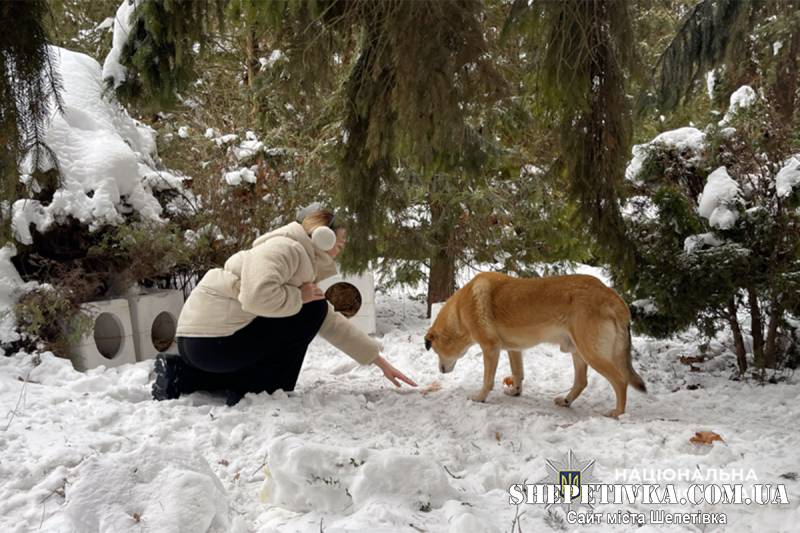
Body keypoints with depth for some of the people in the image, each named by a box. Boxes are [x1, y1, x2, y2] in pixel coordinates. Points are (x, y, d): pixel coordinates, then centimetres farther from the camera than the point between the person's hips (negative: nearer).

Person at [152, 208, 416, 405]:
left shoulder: (305, 267, 20)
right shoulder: (285, 247, -11)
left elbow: (334, 325, 22)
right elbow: (257, 296, -29)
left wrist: (380, 361, 21)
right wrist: (300, 297, -11)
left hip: (202, 342, 10)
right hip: (212, 340, -10)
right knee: (312, 310, -5)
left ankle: (181, 374, 15)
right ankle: (254, 392, -3)